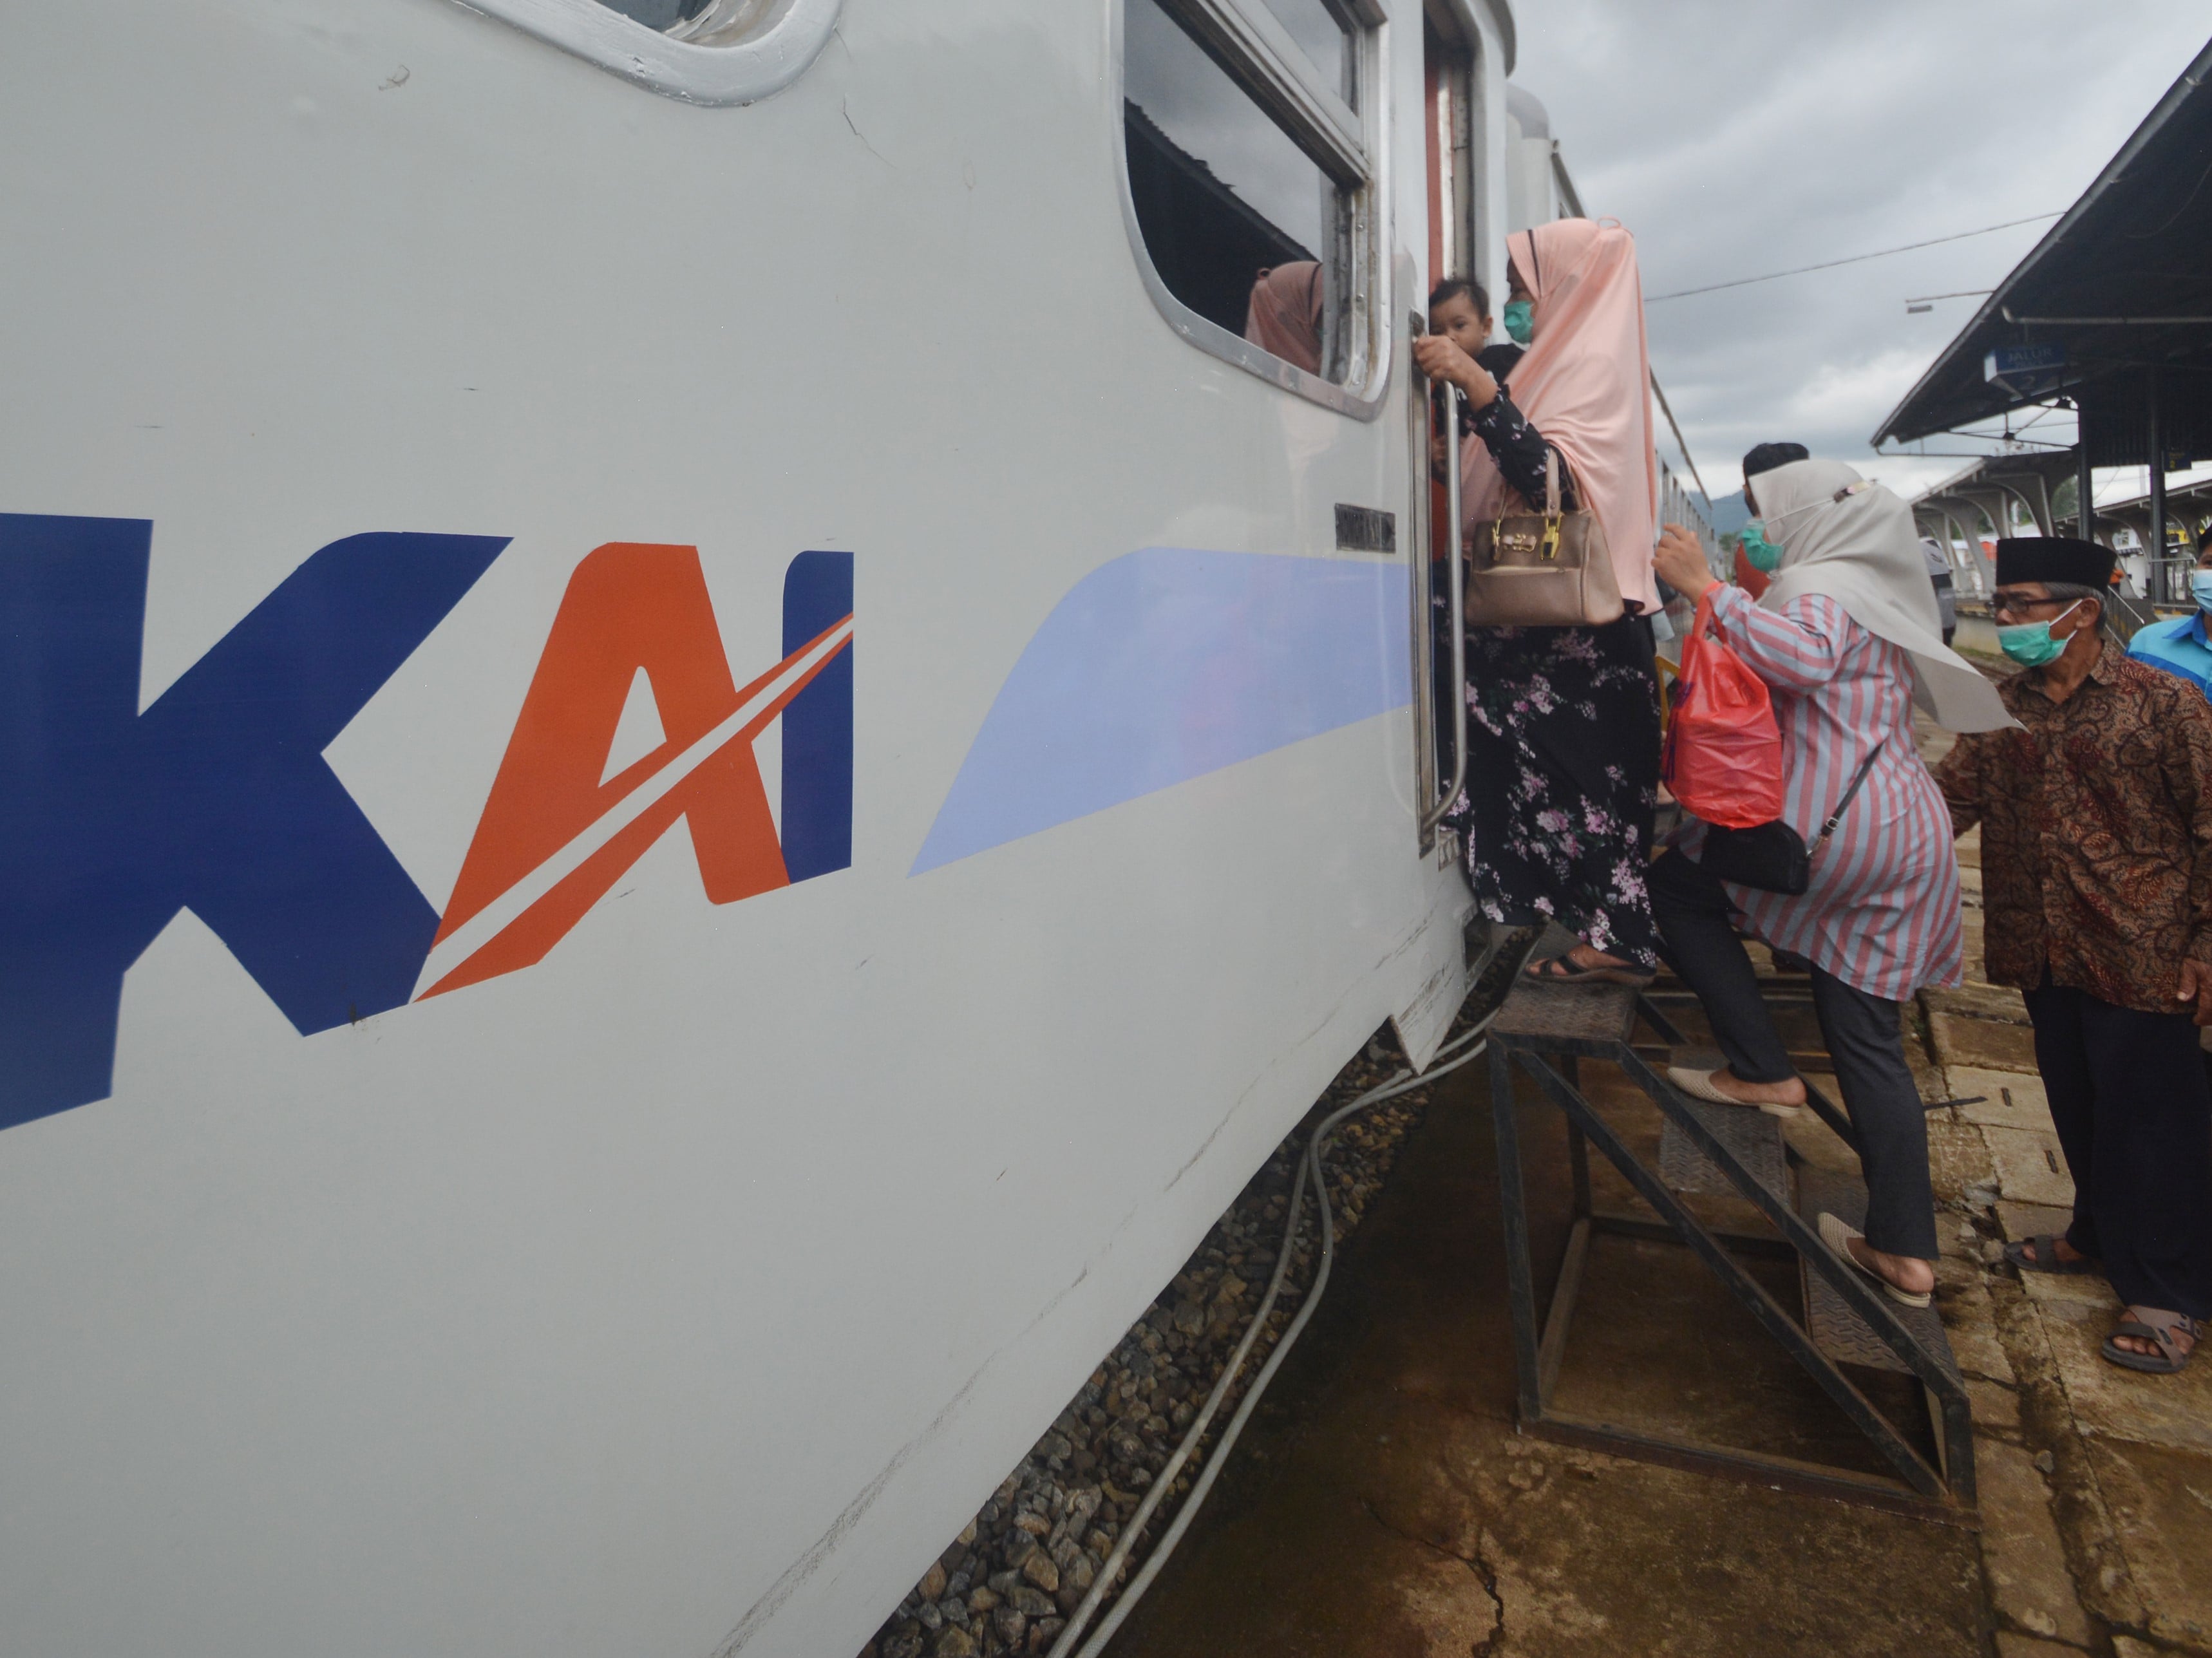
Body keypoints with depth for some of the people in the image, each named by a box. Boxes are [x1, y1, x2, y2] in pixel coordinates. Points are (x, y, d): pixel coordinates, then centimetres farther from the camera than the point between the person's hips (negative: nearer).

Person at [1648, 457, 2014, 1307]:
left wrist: (1706, 586, -24)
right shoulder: (1874, 591, 24)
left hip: (1841, 823, -10)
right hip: (1906, 829, 10)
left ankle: (1762, 1072, 4)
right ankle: (1904, 1251, 15)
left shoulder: (1823, 586, -6)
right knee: (1870, 1043, 11)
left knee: (1674, 886, 7)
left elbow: (1803, 660, -28)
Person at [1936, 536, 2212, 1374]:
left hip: (2138, 953, -5)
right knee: (2077, 1107, 18)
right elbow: (1949, 797, 6)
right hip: (2042, 952, 5)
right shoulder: (2003, 709, 6)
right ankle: (2099, 1234, 38)